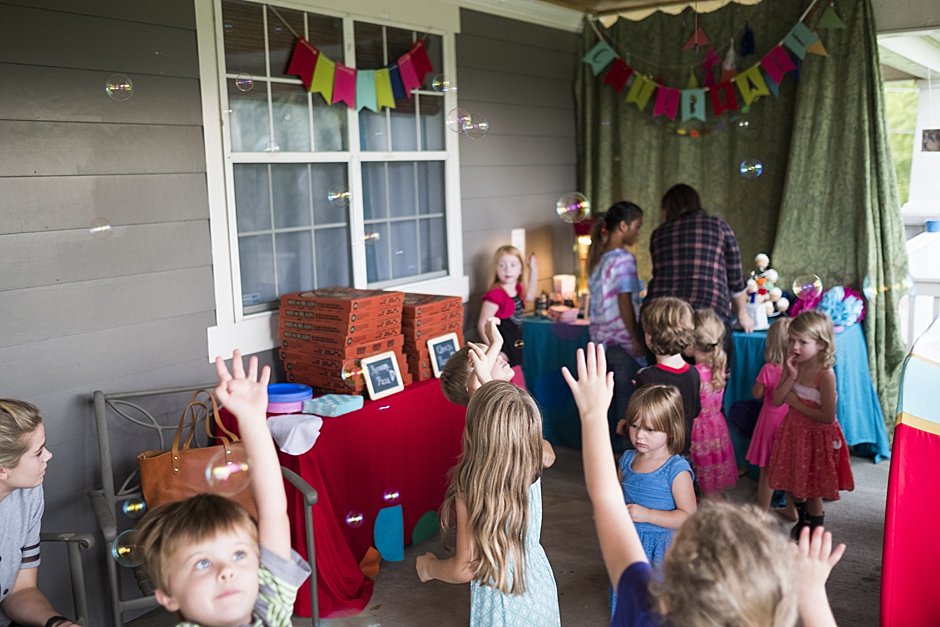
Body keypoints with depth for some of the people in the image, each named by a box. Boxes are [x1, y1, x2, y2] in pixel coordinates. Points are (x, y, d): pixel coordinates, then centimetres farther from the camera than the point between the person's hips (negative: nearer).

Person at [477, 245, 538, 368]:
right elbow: (482, 325, -20)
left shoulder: (518, 289, 3)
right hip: (502, 351, -8)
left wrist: (533, 271, 18)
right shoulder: (495, 294, -21)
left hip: (517, 348, 8)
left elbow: (530, 296, 27)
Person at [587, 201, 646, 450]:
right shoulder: (624, 259, -14)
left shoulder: (598, 257, 9)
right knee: (626, 403, 1)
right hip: (622, 341, -8)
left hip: (601, 339, 8)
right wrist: (637, 341, -11)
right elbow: (625, 304, -17)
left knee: (607, 402, 14)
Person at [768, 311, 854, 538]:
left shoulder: (825, 374, -24)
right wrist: (791, 377, -21)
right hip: (794, 431, 6)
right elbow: (776, 400, -8)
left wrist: (795, 402, -19)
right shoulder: (792, 365, -6)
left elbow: (828, 417, -24)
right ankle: (802, 520, 49)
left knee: (812, 491, 10)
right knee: (791, 485, 22)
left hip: (817, 436, -6)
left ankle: (814, 530, 33)